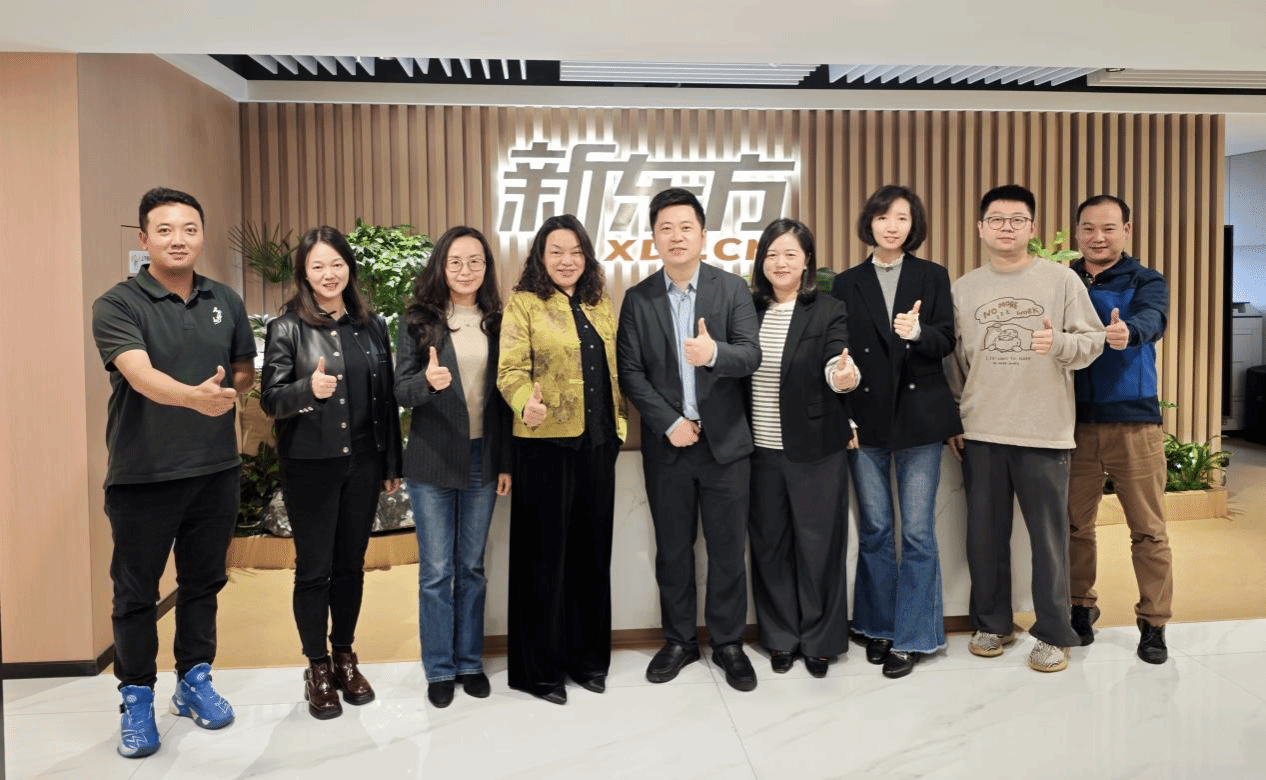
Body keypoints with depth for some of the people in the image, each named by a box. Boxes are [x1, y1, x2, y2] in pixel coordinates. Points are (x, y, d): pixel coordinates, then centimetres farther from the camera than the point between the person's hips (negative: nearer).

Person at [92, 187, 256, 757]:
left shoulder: (225, 302, 6)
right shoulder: (117, 305, -9)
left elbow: (245, 371, 16)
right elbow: (140, 375, -26)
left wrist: (227, 390, -6)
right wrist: (194, 395, -44)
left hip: (216, 471, 4)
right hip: (142, 475, -3)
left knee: (203, 583, 15)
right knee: (136, 593, 9)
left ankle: (195, 682, 32)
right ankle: (137, 699, 26)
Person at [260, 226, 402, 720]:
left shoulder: (372, 326, 6)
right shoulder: (287, 328, -5)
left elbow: (386, 399, 9)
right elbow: (270, 399, -8)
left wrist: (392, 464, 9)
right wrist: (309, 388, -29)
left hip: (362, 464, 3)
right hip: (310, 466, -3)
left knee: (351, 565, 13)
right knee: (313, 568, 5)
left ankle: (345, 658, 29)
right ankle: (317, 668, 21)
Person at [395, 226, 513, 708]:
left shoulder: (495, 323, 4)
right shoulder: (419, 321, -2)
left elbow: (502, 394, 6)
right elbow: (401, 392, -4)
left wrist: (506, 462, 5)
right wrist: (428, 382, -27)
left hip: (483, 459, 2)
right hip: (433, 461, -2)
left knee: (472, 567, 12)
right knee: (436, 570, 5)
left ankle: (470, 662, 25)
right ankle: (439, 669, 20)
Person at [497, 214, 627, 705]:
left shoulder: (600, 303, 13)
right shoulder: (524, 304, -3)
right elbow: (511, 370, -12)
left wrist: (618, 424, 12)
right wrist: (526, 402, -32)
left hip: (597, 443, 5)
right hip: (546, 443, -5)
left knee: (592, 550, 13)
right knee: (544, 554, 4)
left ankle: (588, 656, 28)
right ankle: (539, 666, 19)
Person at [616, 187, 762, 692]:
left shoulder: (733, 289, 0)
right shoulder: (638, 298, 2)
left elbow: (751, 356, -11)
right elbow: (630, 372, -2)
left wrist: (714, 353, -33)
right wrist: (670, 423, -12)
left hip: (725, 443, -1)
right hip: (666, 443, 1)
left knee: (727, 549, 8)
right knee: (673, 550, 12)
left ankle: (728, 643, 24)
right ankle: (679, 640, 28)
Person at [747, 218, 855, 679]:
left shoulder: (829, 312, -4)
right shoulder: (747, 310, 4)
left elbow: (834, 365, -17)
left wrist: (845, 377, -38)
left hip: (814, 449, -3)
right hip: (760, 449, 3)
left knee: (817, 544, 6)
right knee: (769, 544, 11)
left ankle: (820, 639, 23)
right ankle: (780, 636, 27)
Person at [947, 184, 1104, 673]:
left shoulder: (1062, 279, -1)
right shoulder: (962, 288, 8)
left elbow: (1093, 341, -2)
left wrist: (1060, 343, -23)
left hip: (1045, 431, -2)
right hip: (980, 433, 3)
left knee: (1048, 536, 4)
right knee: (984, 534, 11)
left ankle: (1053, 634, 19)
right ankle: (991, 623, 27)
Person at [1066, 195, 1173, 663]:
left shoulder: (1146, 282, 3)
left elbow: (1151, 319, -20)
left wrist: (1127, 332, -42)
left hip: (1133, 420, -1)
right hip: (1074, 422, 1)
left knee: (1148, 530, 4)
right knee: (1074, 524, 10)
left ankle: (1153, 623, 18)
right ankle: (1080, 608, 26)